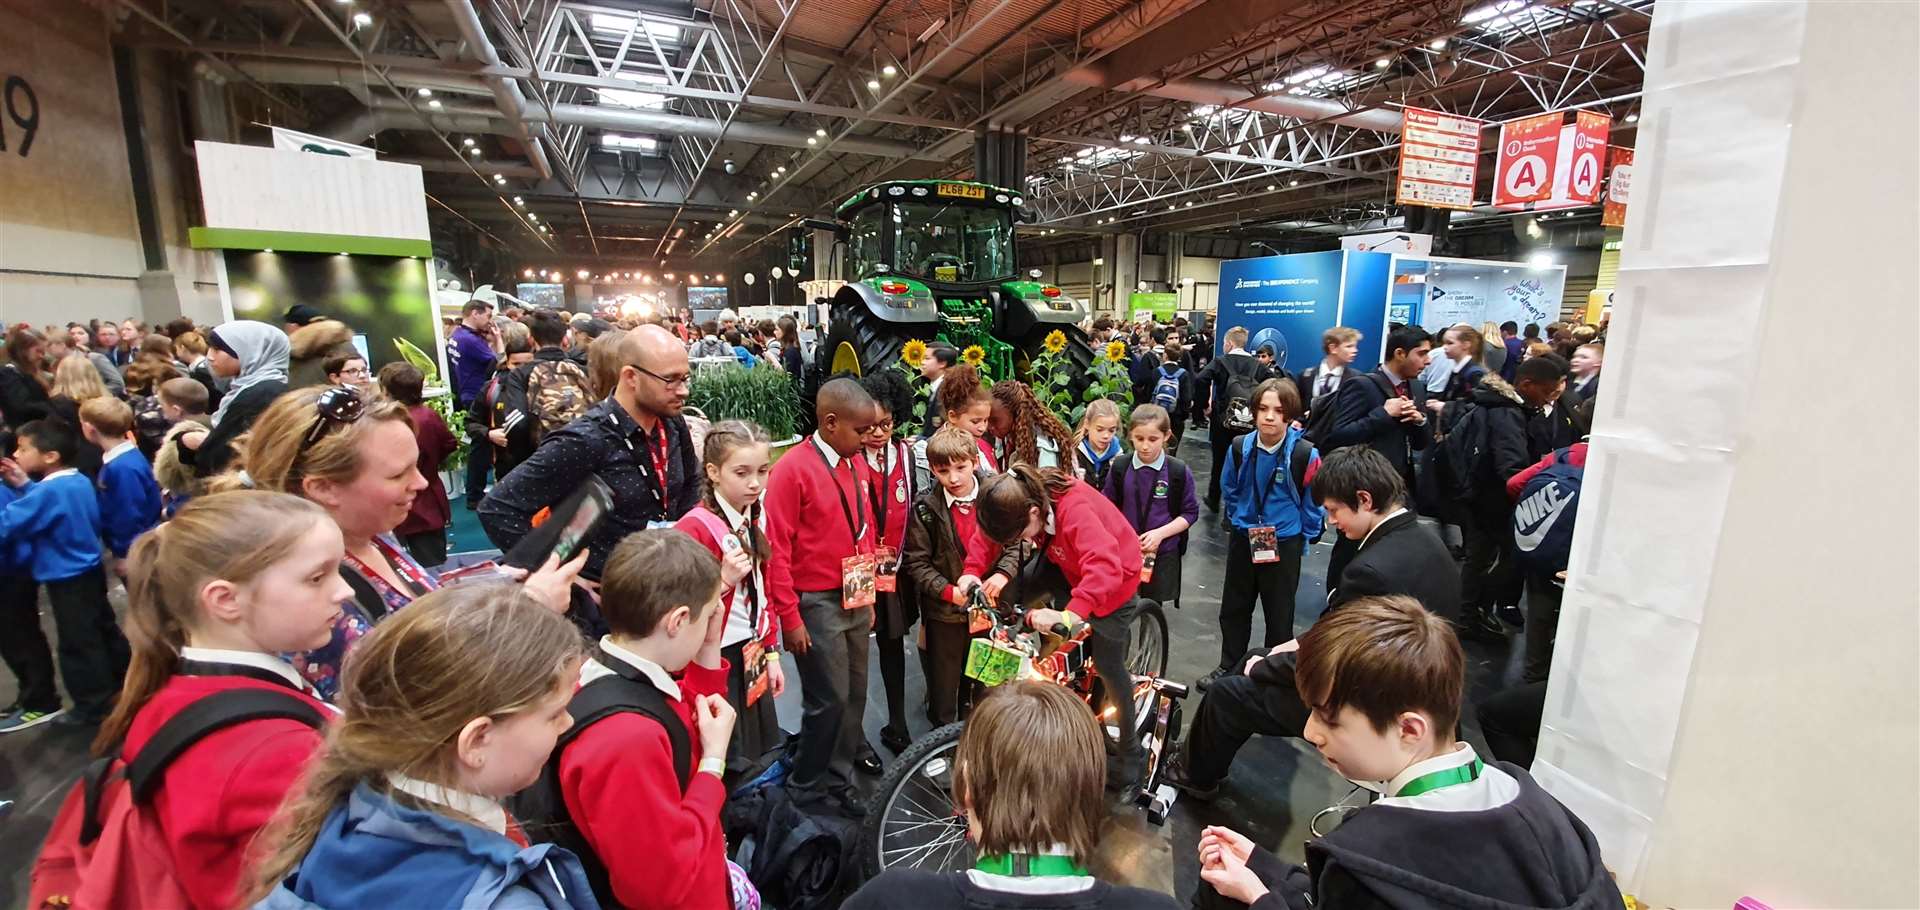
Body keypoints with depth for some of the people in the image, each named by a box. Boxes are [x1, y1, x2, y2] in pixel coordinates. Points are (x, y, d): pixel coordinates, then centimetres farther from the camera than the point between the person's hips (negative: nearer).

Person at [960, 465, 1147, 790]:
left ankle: (1130, 754, 18)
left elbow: (1105, 571, -51)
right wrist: (972, 571, -24)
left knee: (1107, 666, -1)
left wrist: (1069, 615, -63)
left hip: (1113, 578, -7)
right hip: (1068, 566, 7)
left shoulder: (1075, 509, -41)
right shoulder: (1021, 498, -20)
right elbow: (989, 534, -7)